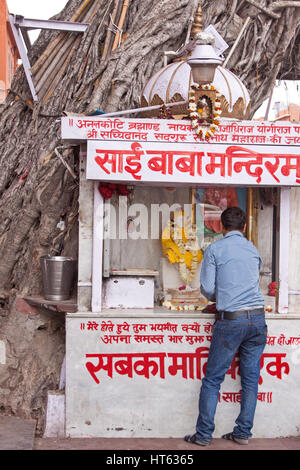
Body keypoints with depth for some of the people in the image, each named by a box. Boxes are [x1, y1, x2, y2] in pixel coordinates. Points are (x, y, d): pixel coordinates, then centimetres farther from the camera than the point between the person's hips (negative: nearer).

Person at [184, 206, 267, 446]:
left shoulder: (215, 249, 0)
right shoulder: (253, 249, 13)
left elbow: (207, 288, -4)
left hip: (231, 320, -4)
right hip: (257, 318, 4)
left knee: (213, 379, 3)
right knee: (251, 378, 10)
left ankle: (204, 434, 5)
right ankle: (243, 432, 14)